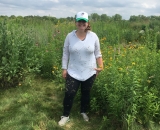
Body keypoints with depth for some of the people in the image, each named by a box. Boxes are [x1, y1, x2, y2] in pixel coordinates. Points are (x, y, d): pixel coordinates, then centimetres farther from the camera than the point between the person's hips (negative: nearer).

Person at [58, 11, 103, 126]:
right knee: (69, 94, 0)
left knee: (86, 93, 16)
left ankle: (84, 112, 41)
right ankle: (65, 115, 22)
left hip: (89, 72, 1)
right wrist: (64, 68, -1)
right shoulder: (70, 36, -7)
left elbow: (97, 53, 3)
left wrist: (101, 66, -3)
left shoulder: (93, 36, -6)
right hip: (73, 72, 0)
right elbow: (65, 54, 1)